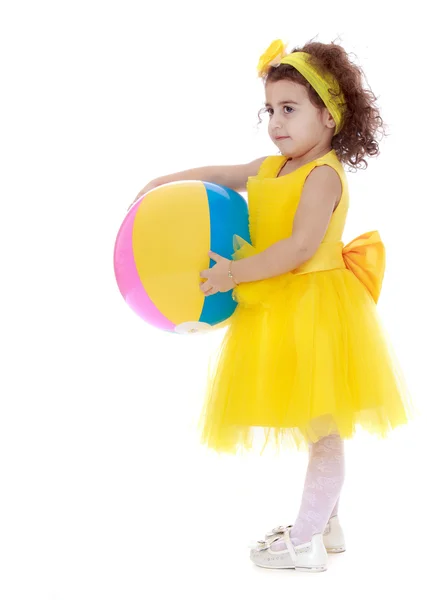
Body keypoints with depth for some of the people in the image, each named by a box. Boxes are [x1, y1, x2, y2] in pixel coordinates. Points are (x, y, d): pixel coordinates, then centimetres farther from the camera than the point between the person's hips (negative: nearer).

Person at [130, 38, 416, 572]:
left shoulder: (323, 173, -15)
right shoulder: (269, 168, 11)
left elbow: (300, 247, -25)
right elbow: (221, 175, 28)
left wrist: (234, 274, -24)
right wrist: (166, 181, 25)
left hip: (314, 310, -9)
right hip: (278, 311, 9)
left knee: (321, 427, 0)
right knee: (315, 427, 17)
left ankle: (306, 540, 8)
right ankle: (326, 525, 30)